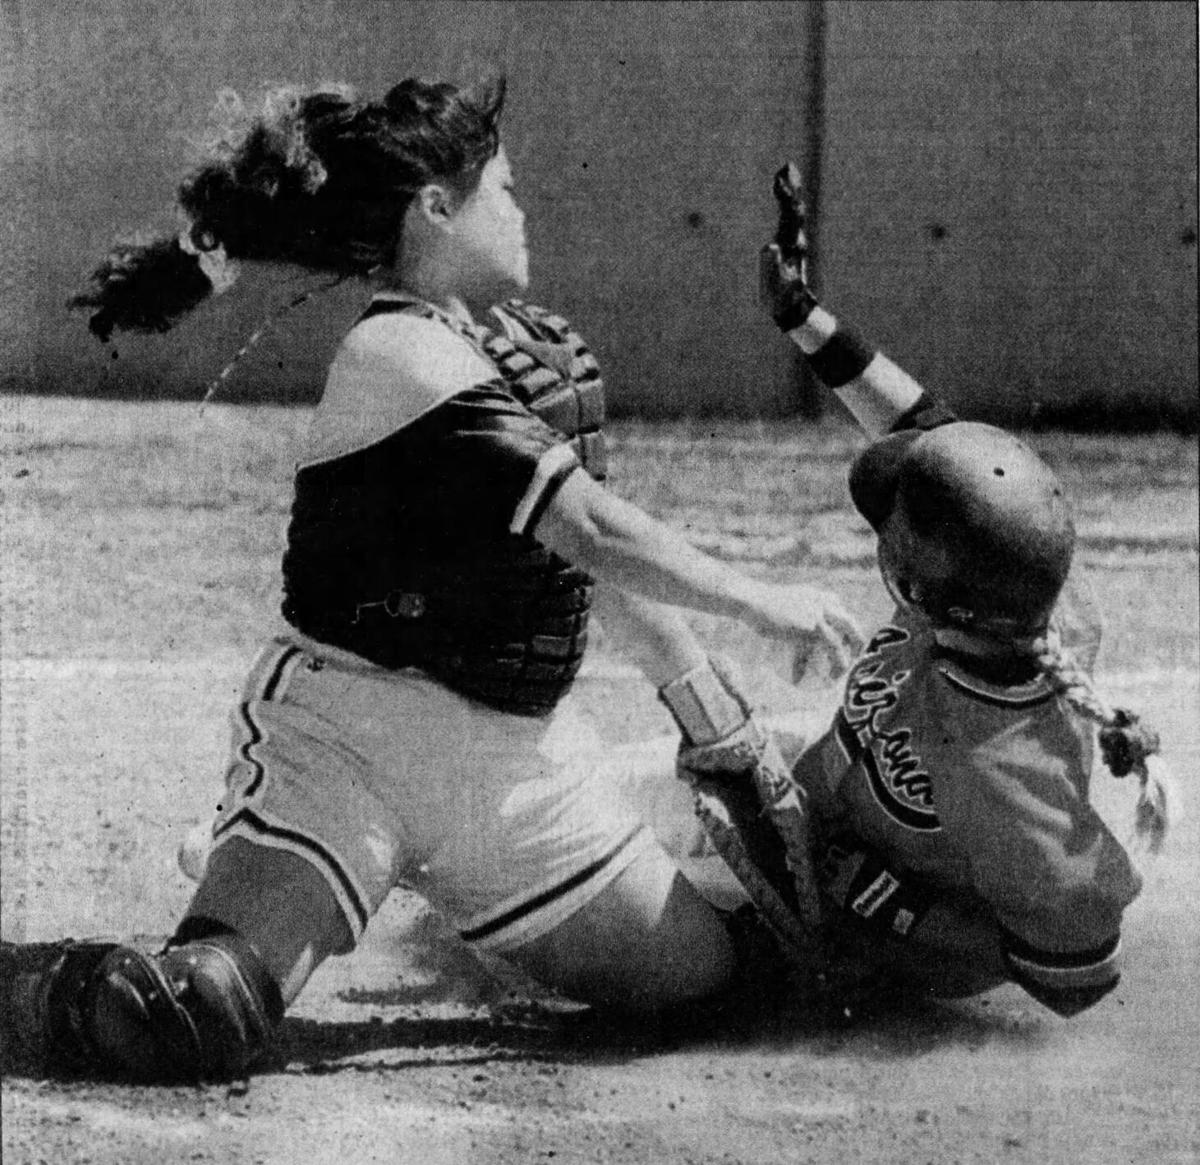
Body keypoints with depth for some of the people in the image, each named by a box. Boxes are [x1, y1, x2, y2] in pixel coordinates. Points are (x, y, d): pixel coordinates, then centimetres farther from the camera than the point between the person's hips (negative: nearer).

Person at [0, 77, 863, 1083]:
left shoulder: (526, 338, 11)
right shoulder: (399, 353, -18)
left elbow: (594, 538, 22)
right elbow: (590, 529, -20)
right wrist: (761, 603, -10)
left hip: (516, 748, 9)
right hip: (353, 725, -9)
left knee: (698, 970, 8)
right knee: (202, 1021, -27)